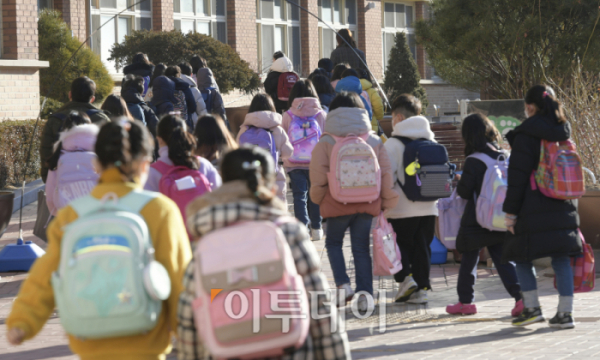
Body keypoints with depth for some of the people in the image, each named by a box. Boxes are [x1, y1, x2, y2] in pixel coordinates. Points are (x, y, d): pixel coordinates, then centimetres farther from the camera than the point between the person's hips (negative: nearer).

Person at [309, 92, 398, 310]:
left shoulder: (326, 143, -5)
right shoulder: (374, 141, 5)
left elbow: (318, 176, -7)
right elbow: (385, 173, 5)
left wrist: (318, 198, 8)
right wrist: (386, 202, 12)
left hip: (338, 204, -2)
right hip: (367, 204, 2)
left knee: (333, 242, 17)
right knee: (361, 248, 9)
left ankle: (343, 284, -1)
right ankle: (364, 294, 2)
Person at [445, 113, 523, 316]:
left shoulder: (473, 162, -15)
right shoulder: (504, 157, 2)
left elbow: (464, 191, -13)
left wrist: (458, 185, 8)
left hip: (476, 221, -5)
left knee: (468, 261, 9)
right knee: (503, 259, 7)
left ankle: (465, 301, 16)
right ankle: (520, 296, -7)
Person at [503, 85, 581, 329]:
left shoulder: (526, 135, -8)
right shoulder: (563, 135, 11)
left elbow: (517, 176, -10)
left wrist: (511, 211, -8)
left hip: (534, 209, -6)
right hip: (564, 207, 6)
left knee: (522, 258, 6)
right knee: (561, 259, 4)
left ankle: (532, 308, 0)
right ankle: (565, 313, 0)